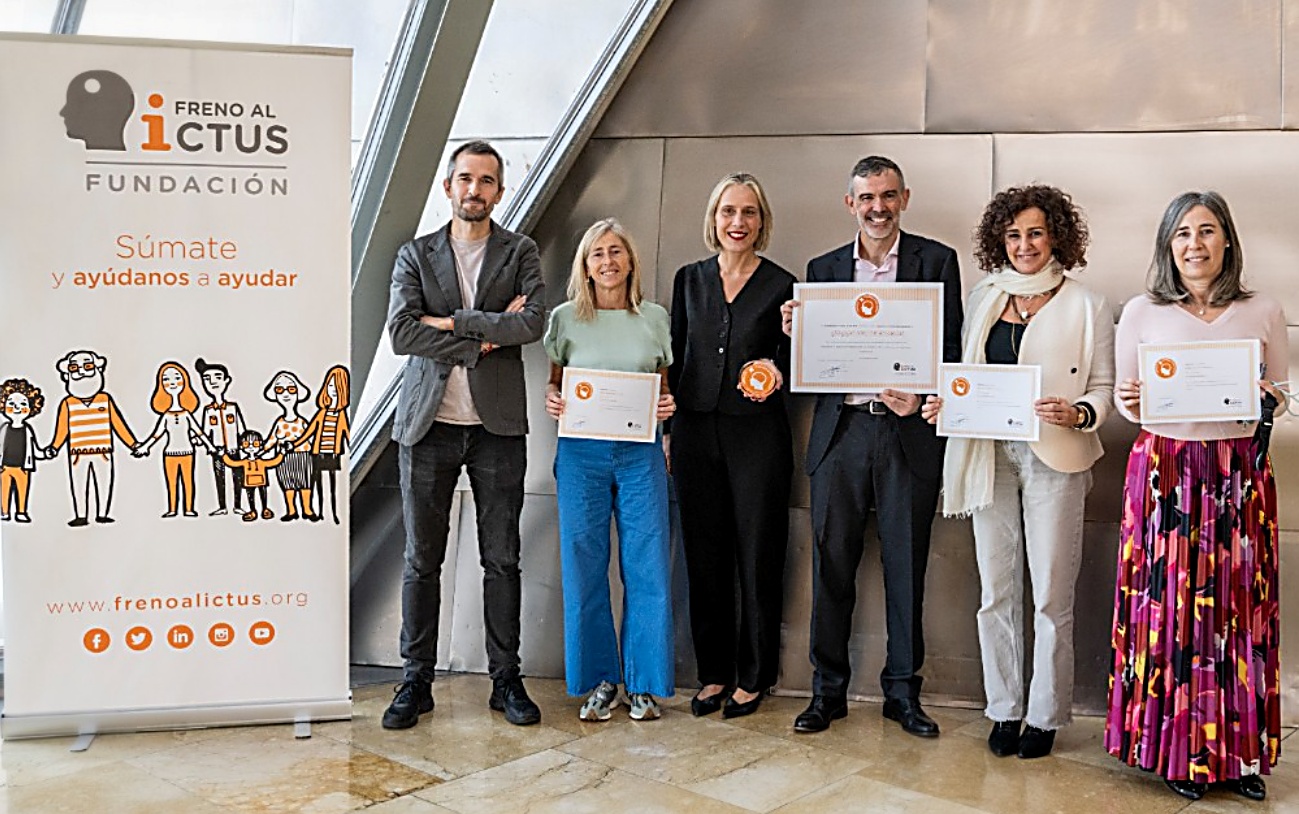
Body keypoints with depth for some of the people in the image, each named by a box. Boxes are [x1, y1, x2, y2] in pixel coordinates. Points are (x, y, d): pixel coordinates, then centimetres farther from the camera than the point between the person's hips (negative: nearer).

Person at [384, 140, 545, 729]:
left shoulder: (521, 253, 8)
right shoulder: (416, 255, 8)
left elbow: (532, 323, -10)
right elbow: (401, 331, -7)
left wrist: (452, 320, -10)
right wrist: (484, 338, -11)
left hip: (497, 425, 0)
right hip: (428, 423, 0)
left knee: (502, 560, 5)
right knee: (421, 561, 5)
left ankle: (506, 680, 16)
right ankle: (416, 682, 16)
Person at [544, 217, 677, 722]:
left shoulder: (654, 318, 8)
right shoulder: (566, 318, 5)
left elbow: (664, 386, 15)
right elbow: (555, 382, 12)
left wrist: (667, 406, -6)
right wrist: (551, 401, -9)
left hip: (640, 453, 1)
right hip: (582, 453, 0)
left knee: (646, 566, 0)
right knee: (585, 567, 2)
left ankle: (644, 683, 14)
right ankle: (600, 681, 17)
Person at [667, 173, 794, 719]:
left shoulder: (781, 285, 0)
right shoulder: (690, 279, 9)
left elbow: (792, 361, 3)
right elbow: (674, 360, 11)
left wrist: (775, 374, -20)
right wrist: (665, 428, 8)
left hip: (757, 434, -3)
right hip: (696, 432, 3)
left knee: (758, 556, 3)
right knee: (705, 556, 8)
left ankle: (753, 677, 18)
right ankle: (713, 673, 21)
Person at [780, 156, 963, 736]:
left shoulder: (936, 261, 5)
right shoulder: (824, 269, 12)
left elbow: (951, 349, 1)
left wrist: (922, 399, -16)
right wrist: (796, 334, -10)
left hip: (908, 431, -2)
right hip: (840, 430, 2)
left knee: (906, 568, 6)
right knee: (831, 566, 5)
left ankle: (902, 691, 21)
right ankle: (828, 689, 18)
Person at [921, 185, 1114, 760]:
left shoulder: (1086, 306, 2)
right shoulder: (983, 299, 13)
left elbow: (1103, 388, 0)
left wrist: (1079, 414, -20)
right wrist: (945, 403, -2)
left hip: (1053, 459, -3)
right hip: (990, 456, 4)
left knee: (1051, 596, 1)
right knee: (996, 592, 8)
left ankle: (1045, 717, 16)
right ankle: (1004, 710, 21)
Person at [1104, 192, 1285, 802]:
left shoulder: (1263, 312, 5)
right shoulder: (1141, 313, 3)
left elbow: (1283, 397, 12)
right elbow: (1124, 399, 8)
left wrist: (1267, 399, -10)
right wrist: (1130, 404, -14)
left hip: (1240, 474, 1)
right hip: (1164, 470, -1)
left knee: (1238, 606, 4)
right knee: (1168, 605, 1)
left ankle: (1238, 751, 19)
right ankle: (1179, 750, 15)